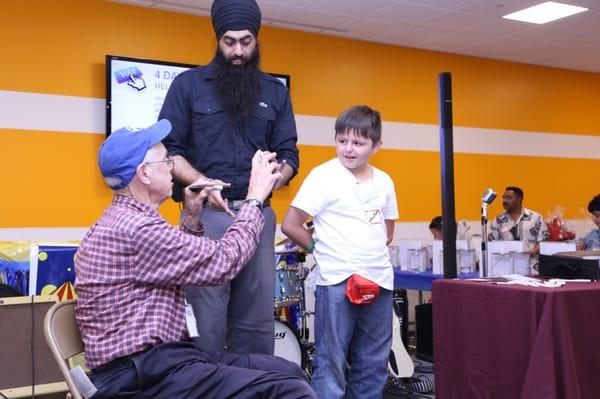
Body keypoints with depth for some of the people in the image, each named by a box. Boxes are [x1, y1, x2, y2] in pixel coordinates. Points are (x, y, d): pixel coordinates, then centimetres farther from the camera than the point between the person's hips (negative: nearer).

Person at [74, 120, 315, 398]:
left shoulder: (124, 221, 15)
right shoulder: (136, 229, -18)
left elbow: (180, 260, 28)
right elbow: (223, 262, -14)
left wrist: (192, 219, 13)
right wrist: (255, 198, -2)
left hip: (154, 359, 11)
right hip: (142, 376, -11)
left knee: (289, 372, 5)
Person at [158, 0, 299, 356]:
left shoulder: (275, 92, 13)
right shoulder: (188, 85, 5)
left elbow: (289, 155, 9)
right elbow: (169, 149, 1)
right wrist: (202, 183, -17)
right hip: (206, 214, -3)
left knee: (258, 319, 8)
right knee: (207, 319, -4)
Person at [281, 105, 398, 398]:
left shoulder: (384, 182, 8)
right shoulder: (324, 175, -8)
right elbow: (290, 225, -8)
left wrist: (368, 249, 8)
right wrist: (320, 248, -1)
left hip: (380, 280, 6)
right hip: (337, 280, -5)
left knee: (373, 363, 13)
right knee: (331, 363, 0)